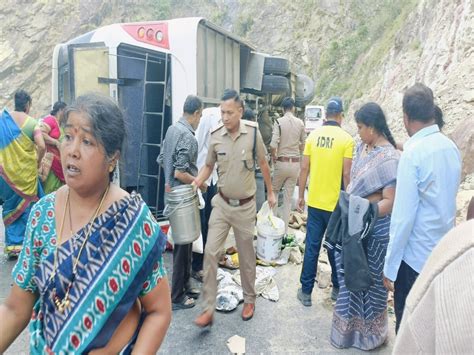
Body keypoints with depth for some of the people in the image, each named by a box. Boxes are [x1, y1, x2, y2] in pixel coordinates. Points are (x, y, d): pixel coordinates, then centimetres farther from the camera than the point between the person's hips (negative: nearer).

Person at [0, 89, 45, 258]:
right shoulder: (32, 123, -9)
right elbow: (42, 146, -19)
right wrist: (37, 161, 0)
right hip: (27, 172, -2)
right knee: (26, 205, 11)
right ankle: (23, 243, 17)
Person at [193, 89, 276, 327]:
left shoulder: (253, 132, -12)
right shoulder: (215, 135, -7)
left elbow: (263, 164, 2)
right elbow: (209, 166, 6)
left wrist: (270, 192, 10)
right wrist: (197, 181, -13)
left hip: (245, 206, -1)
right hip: (222, 204, 2)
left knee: (246, 255, 13)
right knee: (210, 252, -4)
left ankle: (249, 300, 35)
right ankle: (208, 309, 9)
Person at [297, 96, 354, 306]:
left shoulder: (313, 135, -1)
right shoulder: (346, 139, -10)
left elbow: (304, 169, 0)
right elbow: (346, 174, -11)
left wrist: (301, 195, 10)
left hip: (315, 202, 2)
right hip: (336, 204, -2)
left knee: (311, 247, 9)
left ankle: (306, 291, 17)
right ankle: (337, 288, 31)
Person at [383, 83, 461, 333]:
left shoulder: (413, 152, -20)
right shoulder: (451, 147, 3)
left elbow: (403, 216, -20)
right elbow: (447, 198, 12)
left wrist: (390, 266, -13)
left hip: (416, 256, -7)